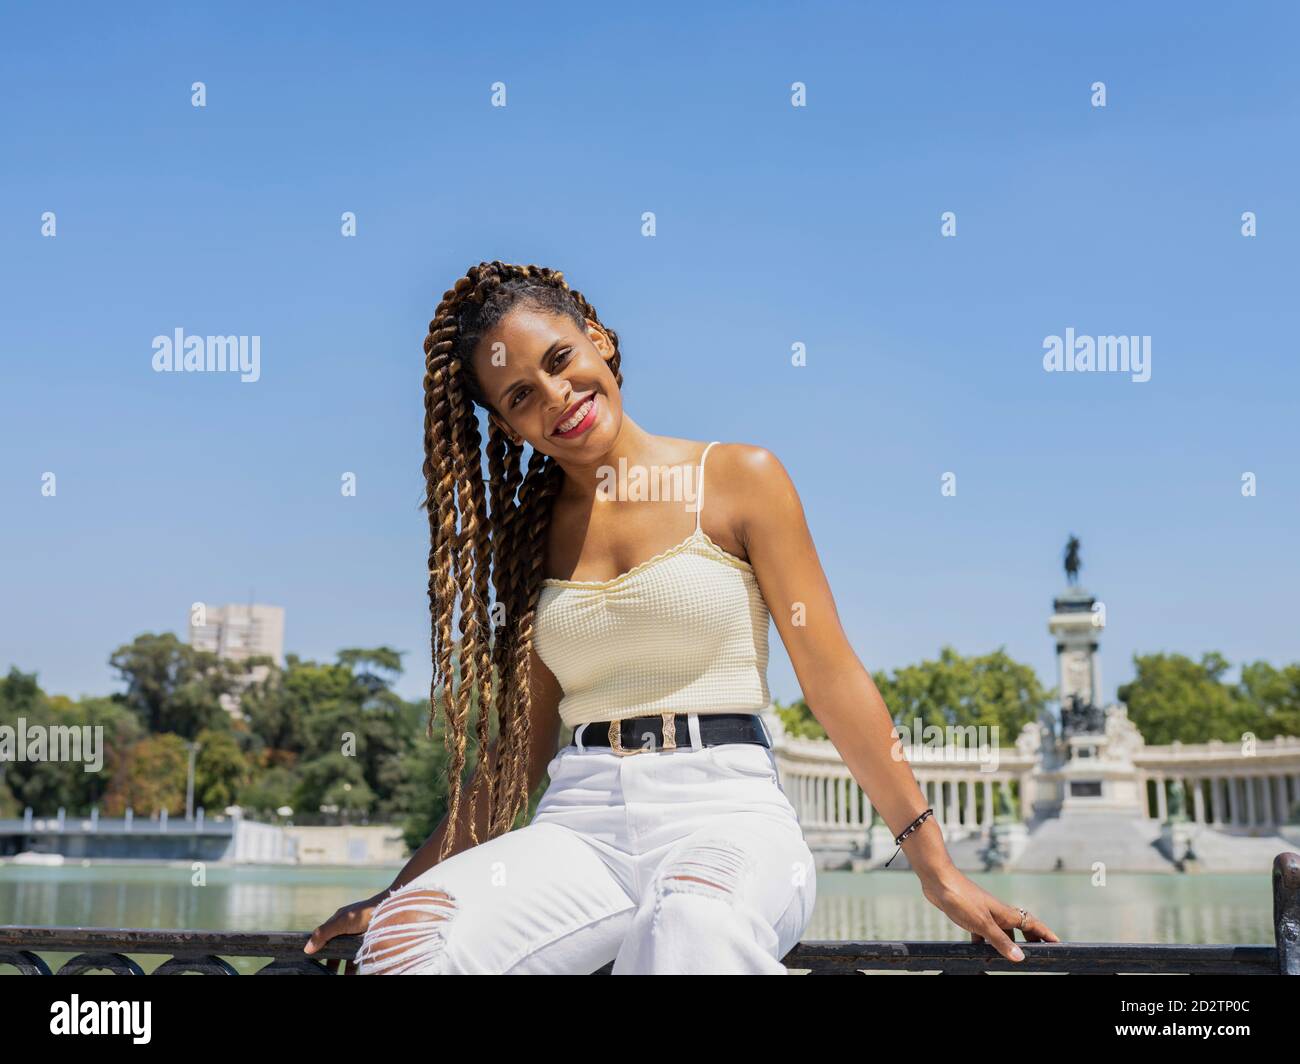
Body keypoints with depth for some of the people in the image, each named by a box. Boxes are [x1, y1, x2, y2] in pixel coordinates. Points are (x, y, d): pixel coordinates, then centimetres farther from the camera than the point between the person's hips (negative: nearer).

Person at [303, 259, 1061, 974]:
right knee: (404, 934, -28)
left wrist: (938, 870, 0)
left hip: (729, 809, -3)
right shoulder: (530, 532, 16)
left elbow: (834, 679, 2)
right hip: (579, 824, 4)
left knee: (694, 927, -41)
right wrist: (401, 887, 14)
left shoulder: (737, 478, 5)